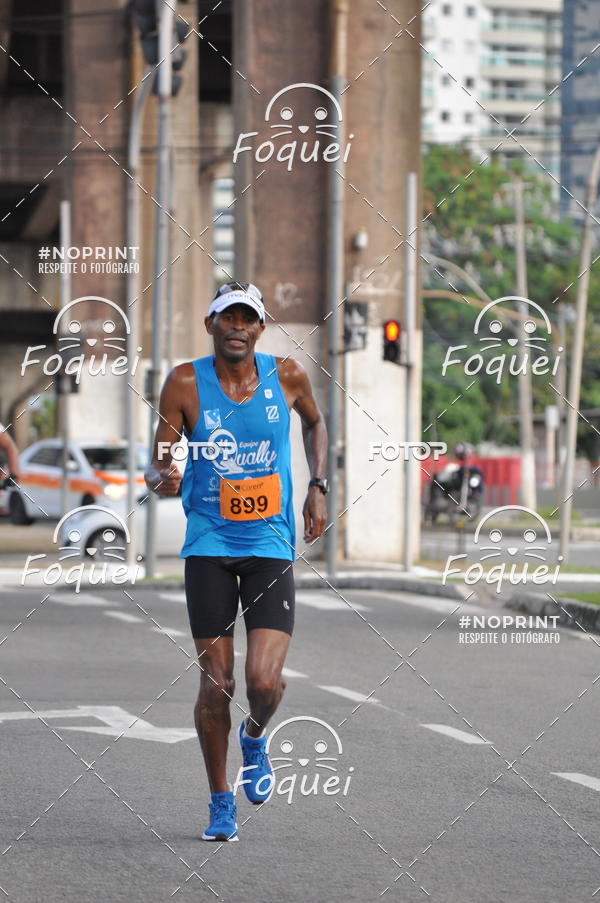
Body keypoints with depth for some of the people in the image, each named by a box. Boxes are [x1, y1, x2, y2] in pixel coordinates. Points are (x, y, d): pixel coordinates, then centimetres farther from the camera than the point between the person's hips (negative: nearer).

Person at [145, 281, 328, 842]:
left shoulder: (287, 376, 0)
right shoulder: (186, 384, -5)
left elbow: (315, 422, 21)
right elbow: (157, 461, -1)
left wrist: (317, 488, 12)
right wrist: (160, 478, -24)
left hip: (271, 544, 0)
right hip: (209, 545, 0)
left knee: (264, 680, -13)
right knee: (215, 683, -1)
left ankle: (255, 738, 23)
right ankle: (221, 801, 18)